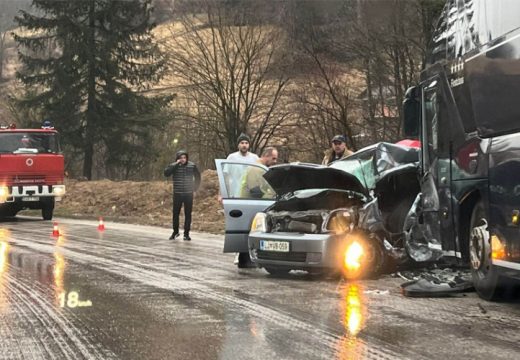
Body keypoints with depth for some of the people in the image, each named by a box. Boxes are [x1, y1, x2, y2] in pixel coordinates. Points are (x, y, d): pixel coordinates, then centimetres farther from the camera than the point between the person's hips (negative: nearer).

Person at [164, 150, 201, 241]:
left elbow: (197, 177, 14)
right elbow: (166, 173, -21)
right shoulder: (173, 166, -3)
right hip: (177, 194, 0)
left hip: (189, 194, 0)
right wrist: (176, 164, -23)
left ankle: (186, 233, 8)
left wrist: (195, 188, 9)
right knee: (175, 213, 5)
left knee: (188, 214, 2)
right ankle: (175, 232, 20)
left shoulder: (192, 166, 0)